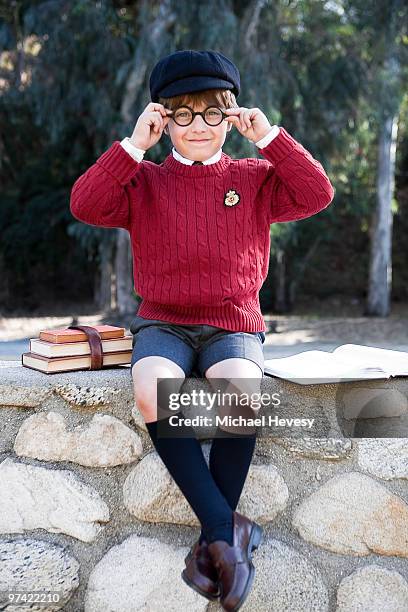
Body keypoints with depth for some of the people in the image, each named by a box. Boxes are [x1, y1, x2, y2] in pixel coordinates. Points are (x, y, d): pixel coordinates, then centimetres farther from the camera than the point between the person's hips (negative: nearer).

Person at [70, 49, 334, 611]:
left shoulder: (255, 177, 11)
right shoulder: (144, 181, 9)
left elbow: (317, 194, -3)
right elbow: (85, 205, -6)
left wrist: (270, 137, -5)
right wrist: (133, 145, -10)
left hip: (233, 323, 0)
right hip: (162, 322, 1)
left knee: (239, 393, -34)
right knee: (153, 392, -34)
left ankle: (211, 544, -18)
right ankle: (227, 530, -26)